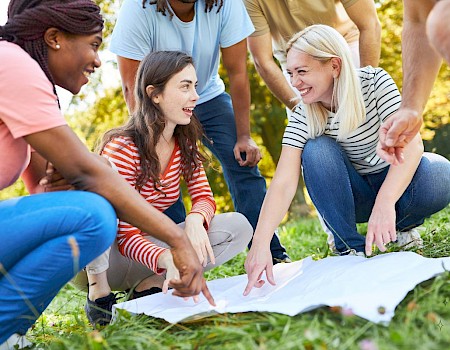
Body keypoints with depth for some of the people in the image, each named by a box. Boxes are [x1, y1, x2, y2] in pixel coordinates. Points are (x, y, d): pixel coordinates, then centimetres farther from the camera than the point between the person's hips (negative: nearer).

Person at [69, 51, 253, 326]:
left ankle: (149, 285, -9)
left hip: (146, 245, 6)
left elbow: (204, 197, -2)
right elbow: (126, 237, -25)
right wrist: (168, 258, -45)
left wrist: (195, 219, -28)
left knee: (238, 227, -9)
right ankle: (99, 291, -18)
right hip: (96, 259, -6)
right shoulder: (122, 148, -23)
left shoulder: (185, 144, -2)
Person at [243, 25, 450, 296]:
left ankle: (404, 225, -1)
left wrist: (385, 203, -45)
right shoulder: (302, 117, -16)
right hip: (355, 194, 2)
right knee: (315, 151, -27)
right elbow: (284, 183, -26)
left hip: (397, 181, -1)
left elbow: (411, 143, -30)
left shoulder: (375, 82, -20)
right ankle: (351, 248, -16)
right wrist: (260, 244, -40)